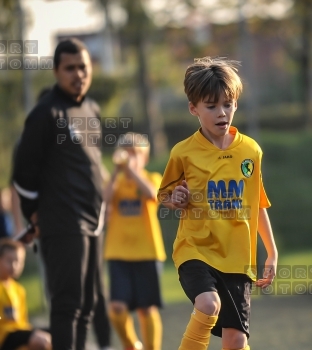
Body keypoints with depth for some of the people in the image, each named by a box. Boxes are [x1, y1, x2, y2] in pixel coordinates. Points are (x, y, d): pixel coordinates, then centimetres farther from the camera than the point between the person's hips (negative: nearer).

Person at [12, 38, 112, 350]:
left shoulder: (91, 111, 15)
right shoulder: (46, 113, -10)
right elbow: (24, 169, -9)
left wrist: (98, 208, 17)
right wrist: (34, 213, -3)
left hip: (93, 222, 8)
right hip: (63, 227, -8)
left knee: (86, 304, 10)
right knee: (67, 303, -11)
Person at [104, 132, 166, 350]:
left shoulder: (152, 178, 3)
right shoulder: (115, 181, 8)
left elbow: (151, 194, -21)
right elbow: (105, 201, -13)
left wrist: (131, 169, -23)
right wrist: (117, 172, -17)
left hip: (147, 252, -1)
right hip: (118, 252, 1)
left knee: (147, 307, 1)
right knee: (117, 306, -10)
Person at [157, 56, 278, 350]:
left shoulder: (250, 151, 3)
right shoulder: (184, 153, -4)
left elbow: (258, 206, 13)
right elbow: (164, 196, 10)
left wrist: (272, 254, 15)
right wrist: (176, 200, -12)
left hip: (237, 258, 3)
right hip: (196, 250, -3)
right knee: (209, 304, -30)